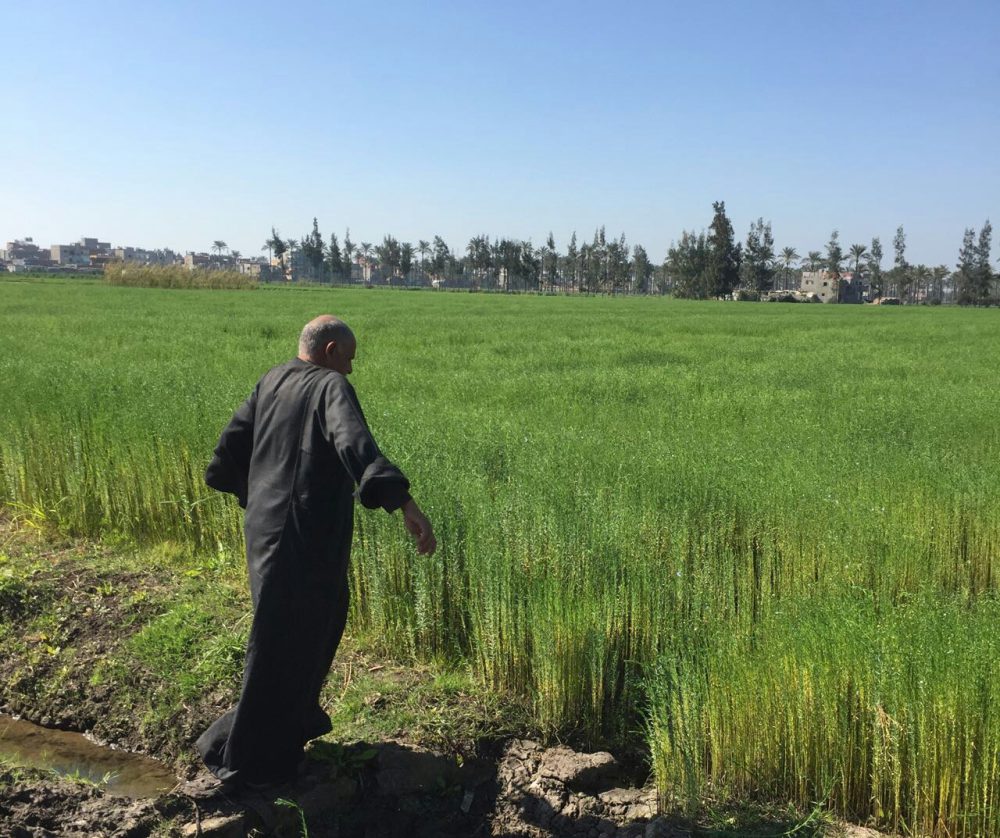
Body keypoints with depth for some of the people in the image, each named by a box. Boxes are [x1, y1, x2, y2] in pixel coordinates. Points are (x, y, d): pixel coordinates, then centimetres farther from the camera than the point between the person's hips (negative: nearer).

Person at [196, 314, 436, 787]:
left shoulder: (272, 381, 9)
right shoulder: (331, 386, -13)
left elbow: (233, 443, 17)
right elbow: (354, 443, -32)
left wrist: (249, 493, 35)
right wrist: (405, 503, -41)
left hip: (266, 529, 8)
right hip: (304, 539, -8)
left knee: (322, 619, 27)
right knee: (282, 646, 6)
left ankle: (296, 718, 42)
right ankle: (249, 761, 21)